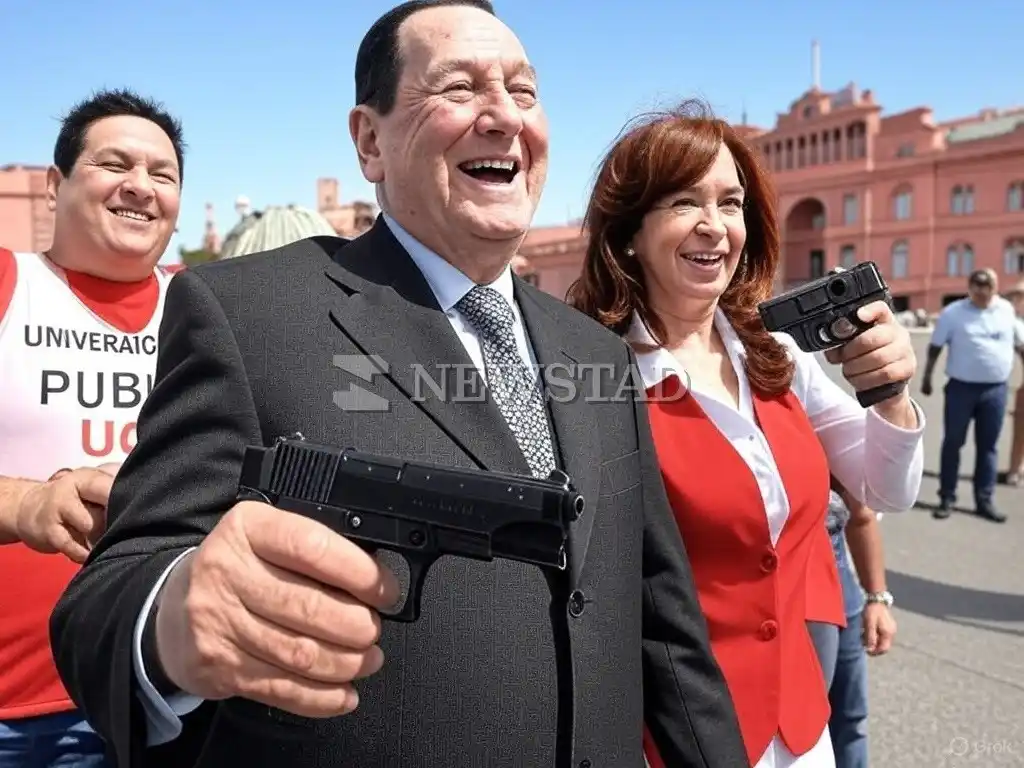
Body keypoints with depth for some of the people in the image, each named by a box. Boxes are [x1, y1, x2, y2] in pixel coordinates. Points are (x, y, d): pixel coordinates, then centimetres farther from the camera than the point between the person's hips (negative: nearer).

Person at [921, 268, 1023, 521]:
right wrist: (926, 378, 2)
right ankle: (947, 498, 14)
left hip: (996, 389, 3)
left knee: (988, 446, 9)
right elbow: (935, 347, 1)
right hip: (961, 387, -3)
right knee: (952, 443, 4)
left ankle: (984, 501, 17)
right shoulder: (953, 312, -4)